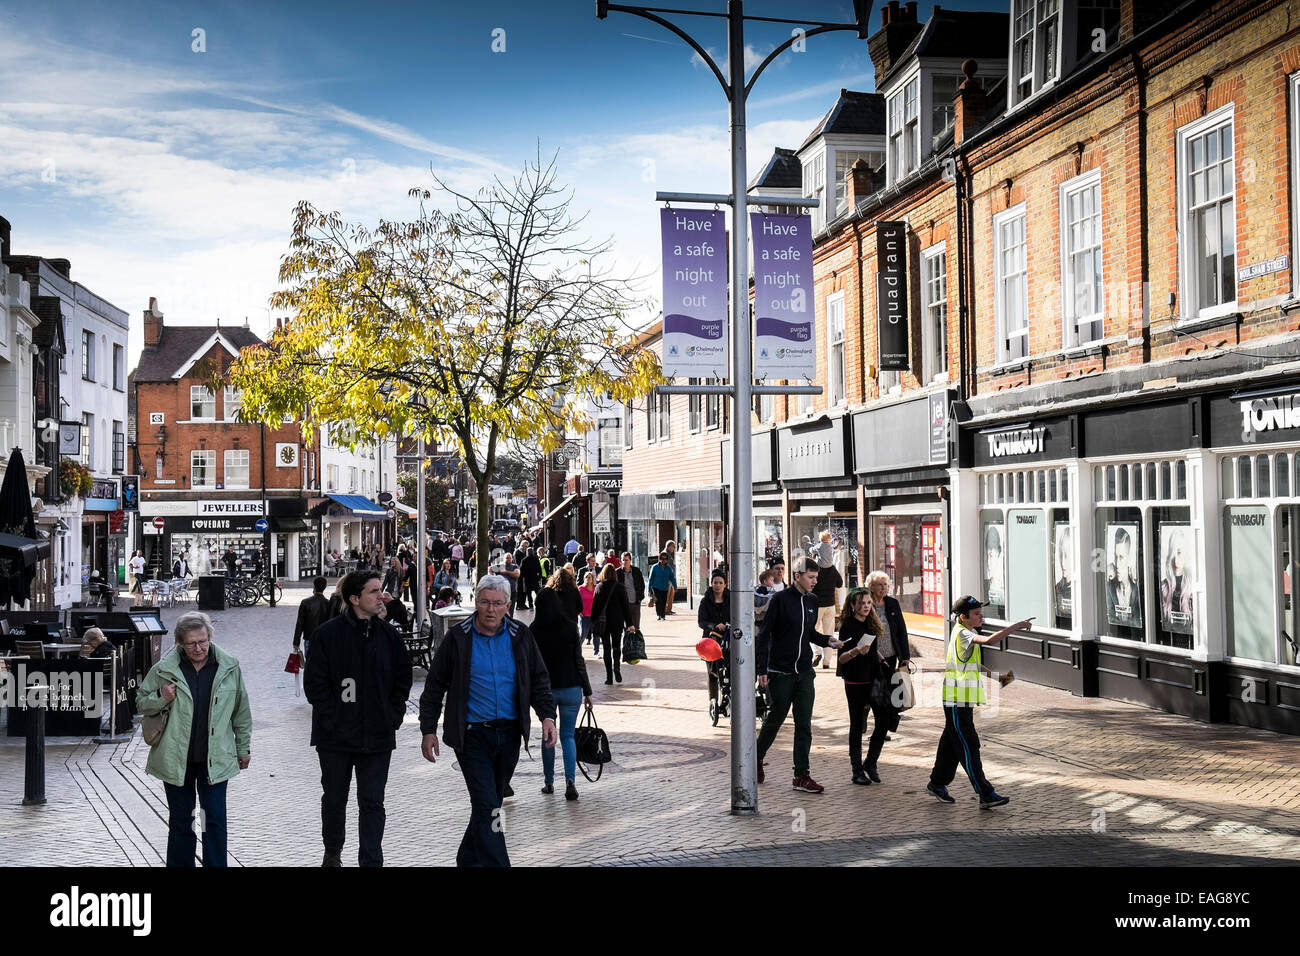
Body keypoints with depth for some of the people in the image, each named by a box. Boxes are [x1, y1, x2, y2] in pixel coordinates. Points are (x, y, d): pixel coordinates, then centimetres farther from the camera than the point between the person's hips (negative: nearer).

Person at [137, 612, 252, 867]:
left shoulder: (229, 667, -2)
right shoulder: (164, 669, -4)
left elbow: (241, 711, 8)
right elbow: (141, 703, 9)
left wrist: (243, 748, 12)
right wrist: (161, 699, -13)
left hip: (215, 758, 0)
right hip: (176, 759, 1)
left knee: (215, 820, 0)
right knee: (180, 822, 11)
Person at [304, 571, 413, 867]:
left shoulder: (389, 634, 3)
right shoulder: (328, 634, -7)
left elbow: (403, 679, 11)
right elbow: (314, 684, -6)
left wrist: (393, 717, 1)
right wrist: (333, 718, -11)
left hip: (377, 736, 2)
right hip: (335, 736, -1)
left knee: (372, 802, 1)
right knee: (334, 798, 14)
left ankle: (371, 861, 7)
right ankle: (332, 853, 35)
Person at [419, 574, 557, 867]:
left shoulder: (520, 636, 2)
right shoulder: (457, 638, -5)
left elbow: (539, 679, 9)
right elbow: (435, 686, 1)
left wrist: (547, 715, -5)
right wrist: (428, 730, -2)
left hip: (509, 733, 4)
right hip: (472, 734, -4)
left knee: (490, 804, 16)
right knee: (487, 806, -13)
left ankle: (468, 858, 34)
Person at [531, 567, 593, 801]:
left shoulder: (535, 629, -4)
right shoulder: (570, 626, -9)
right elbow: (578, 661, -6)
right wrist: (587, 690, 1)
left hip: (544, 688, 1)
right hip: (570, 687, -1)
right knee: (567, 736, 7)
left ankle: (549, 782, 20)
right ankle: (570, 781, -9)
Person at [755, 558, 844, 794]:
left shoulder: (812, 602, 9)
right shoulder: (780, 600, -10)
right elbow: (764, 635, -9)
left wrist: (826, 640, 1)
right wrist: (762, 670, -14)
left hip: (804, 672, 5)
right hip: (780, 673, -5)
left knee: (804, 725, 1)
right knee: (775, 719, 7)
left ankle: (801, 775, 4)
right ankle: (757, 758, 31)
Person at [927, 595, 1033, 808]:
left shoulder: (965, 633, 14)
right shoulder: (962, 634, -18)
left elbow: (973, 663, 25)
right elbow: (990, 640, -36)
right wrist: (1017, 626, -34)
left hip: (963, 700, 10)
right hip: (957, 700, -10)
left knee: (952, 742, 18)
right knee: (969, 746, -7)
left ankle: (937, 783, 29)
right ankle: (986, 795, -7)